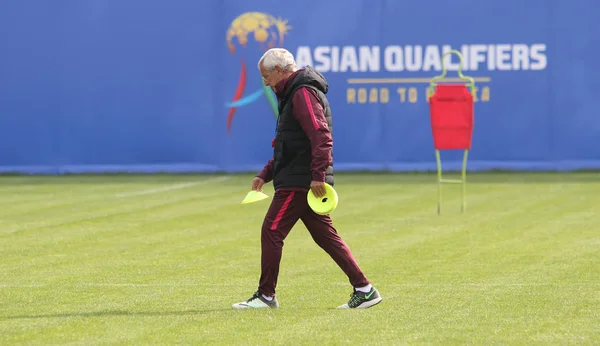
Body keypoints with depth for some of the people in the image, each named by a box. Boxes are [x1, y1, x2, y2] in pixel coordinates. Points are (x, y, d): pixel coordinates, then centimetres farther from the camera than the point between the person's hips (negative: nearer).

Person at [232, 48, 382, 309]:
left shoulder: (303, 93, -12)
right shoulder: (291, 94, 21)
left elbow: (321, 136, -23)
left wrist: (318, 175, -28)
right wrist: (265, 174, 20)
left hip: (300, 182, -10)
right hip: (302, 180, 10)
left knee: (271, 232, -5)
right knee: (325, 235, 9)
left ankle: (266, 295, 1)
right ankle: (364, 289, 7)